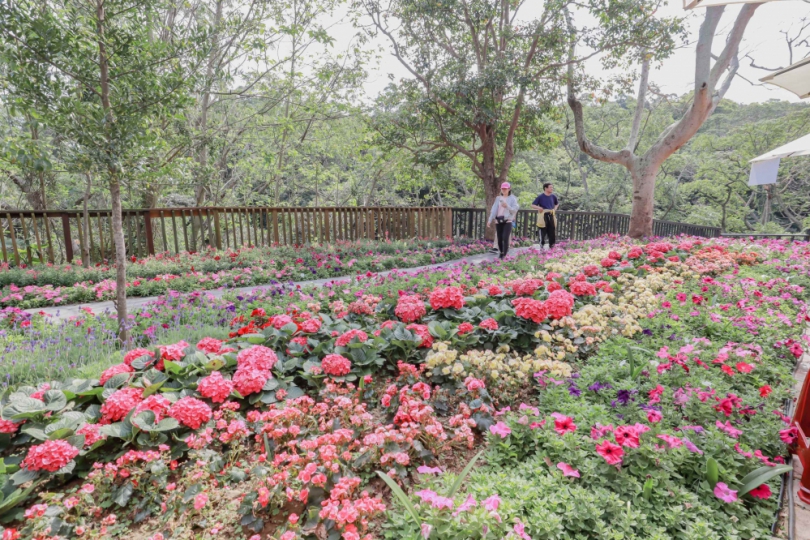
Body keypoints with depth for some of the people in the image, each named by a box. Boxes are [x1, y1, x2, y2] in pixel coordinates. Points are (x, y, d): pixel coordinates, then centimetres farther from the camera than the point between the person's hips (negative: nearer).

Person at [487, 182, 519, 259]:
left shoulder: (512, 198, 1)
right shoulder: (498, 198, 12)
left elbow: (515, 210, -5)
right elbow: (494, 209, 7)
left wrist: (507, 206, -20)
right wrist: (490, 220, 1)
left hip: (507, 221, -4)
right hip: (498, 221, 4)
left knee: (505, 238, -16)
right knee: (499, 239, 4)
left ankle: (504, 255, -14)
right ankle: (501, 253, 19)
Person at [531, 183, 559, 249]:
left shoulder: (553, 196, 7)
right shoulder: (540, 196, -8)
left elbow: (557, 203, 26)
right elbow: (533, 205, -7)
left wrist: (555, 209, 9)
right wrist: (538, 207, -24)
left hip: (551, 215, 5)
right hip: (543, 216, -5)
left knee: (552, 231, 7)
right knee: (543, 232, -1)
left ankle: (551, 246, 18)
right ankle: (541, 246, 11)